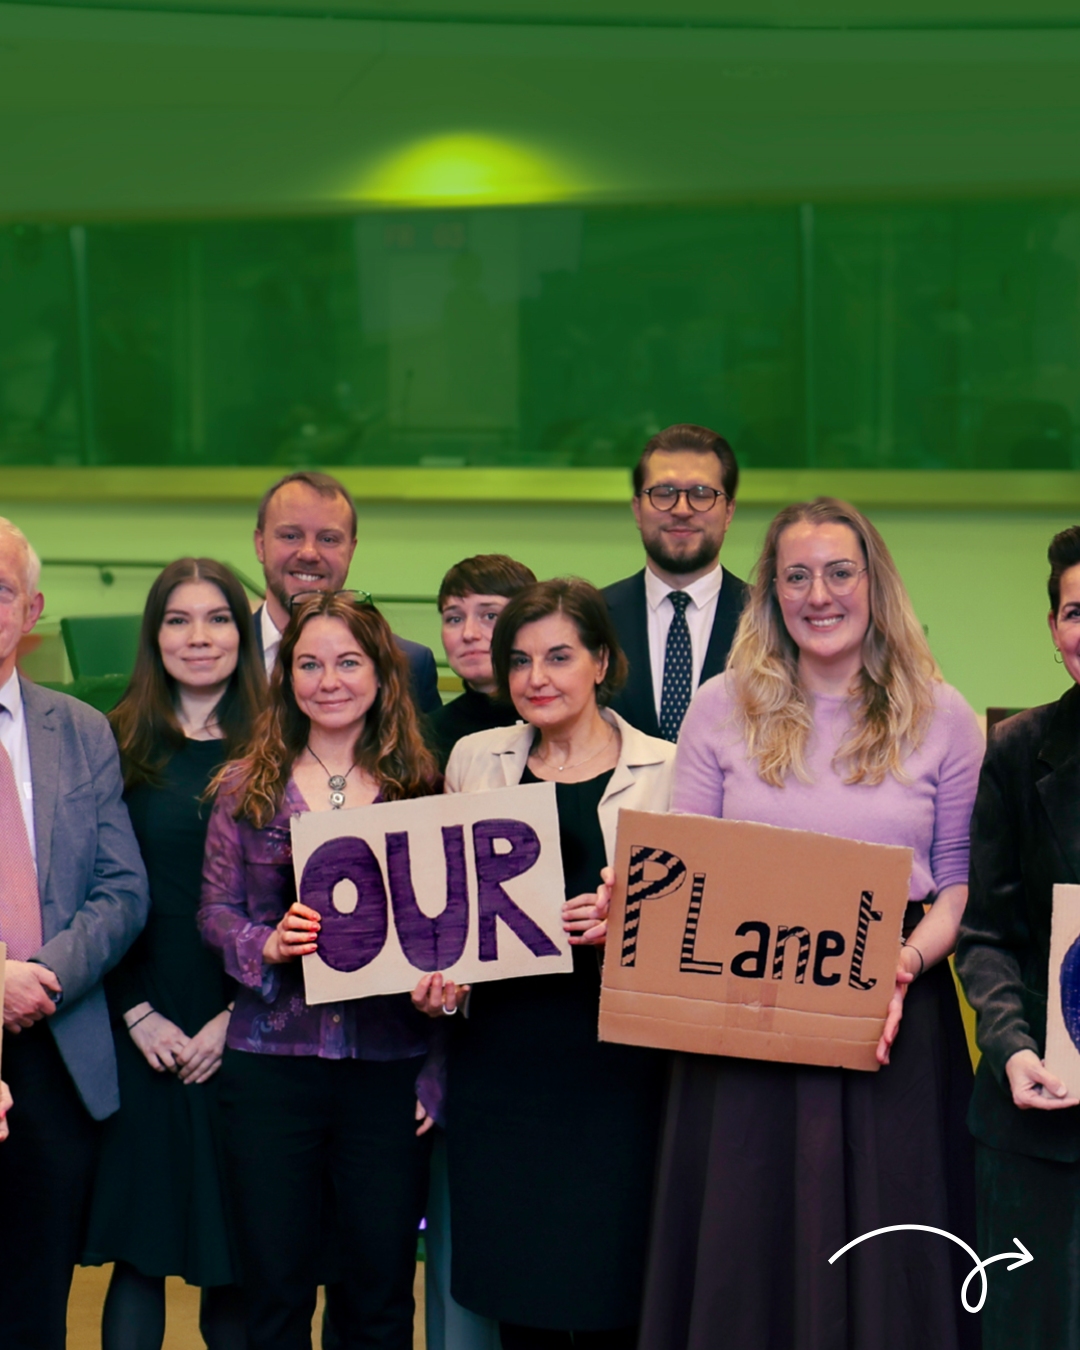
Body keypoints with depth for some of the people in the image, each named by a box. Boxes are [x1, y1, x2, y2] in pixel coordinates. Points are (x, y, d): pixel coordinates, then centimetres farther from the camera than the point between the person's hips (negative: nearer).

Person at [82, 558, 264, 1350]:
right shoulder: (119, 745, 4)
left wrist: (236, 1015, -8)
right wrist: (138, 1013, -8)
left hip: (241, 1033, 0)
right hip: (141, 1036, 0)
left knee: (237, 1252, 5)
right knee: (139, 1241, 2)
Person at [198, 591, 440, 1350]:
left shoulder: (420, 787, 4)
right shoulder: (247, 786, 5)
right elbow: (217, 909, 5)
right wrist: (268, 945, -15)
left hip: (389, 1063, 0)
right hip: (273, 1059, 0)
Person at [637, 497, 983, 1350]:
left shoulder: (939, 717, 4)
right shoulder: (723, 710, 5)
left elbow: (960, 882, 3)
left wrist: (910, 961, -14)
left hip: (893, 1019, 0)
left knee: (884, 1257, 4)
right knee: (746, 1254, 5)